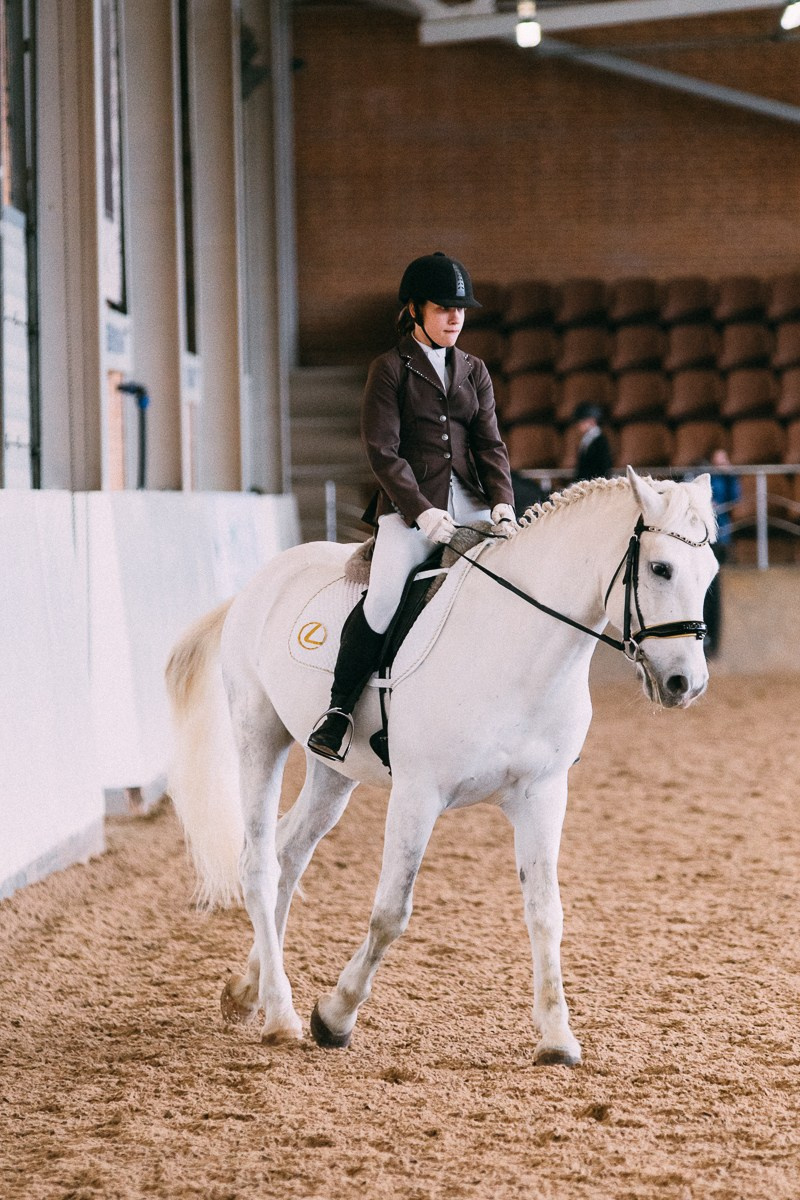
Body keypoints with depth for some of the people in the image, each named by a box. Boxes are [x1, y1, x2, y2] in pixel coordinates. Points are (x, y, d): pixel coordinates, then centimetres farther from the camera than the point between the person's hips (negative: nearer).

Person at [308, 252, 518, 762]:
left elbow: (491, 446, 10)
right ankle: (339, 708, -11)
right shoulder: (391, 369, 2)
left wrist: (503, 504, -9)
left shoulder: (474, 372, 16)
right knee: (383, 598, -27)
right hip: (409, 506, -5)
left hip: (471, 504, 5)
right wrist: (422, 511, -19)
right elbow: (383, 452, -7)